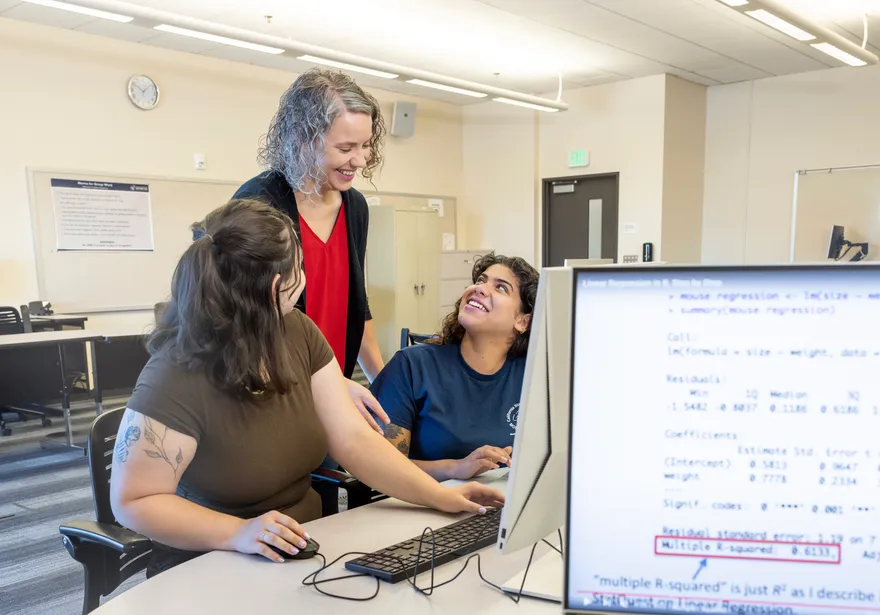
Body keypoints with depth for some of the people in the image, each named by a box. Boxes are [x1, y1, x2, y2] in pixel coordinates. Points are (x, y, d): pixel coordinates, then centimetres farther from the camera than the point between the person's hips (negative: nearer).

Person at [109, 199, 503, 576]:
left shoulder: (300, 334, -4)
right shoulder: (175, 380, -21)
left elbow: (353, 438, -4)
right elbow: (132, 502, -16)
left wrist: (440, 496, -13)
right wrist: (237, 533, -29)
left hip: (302, 552, 5)